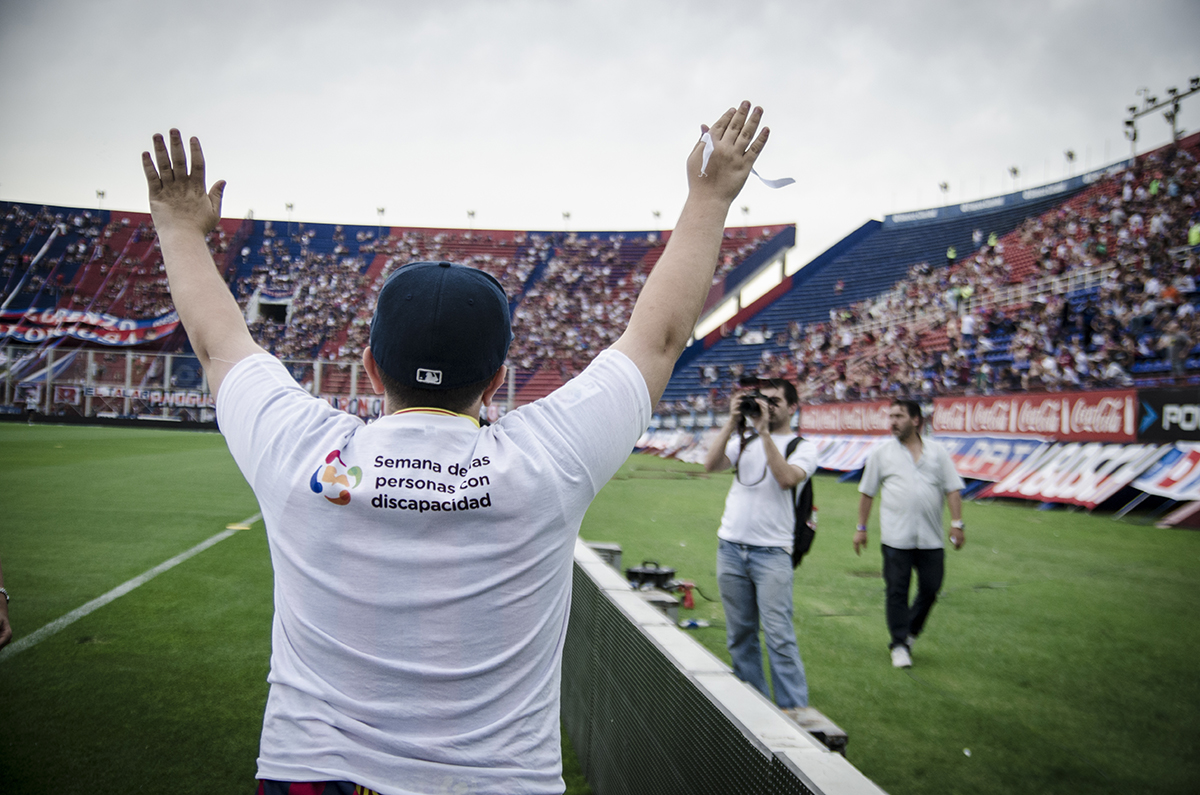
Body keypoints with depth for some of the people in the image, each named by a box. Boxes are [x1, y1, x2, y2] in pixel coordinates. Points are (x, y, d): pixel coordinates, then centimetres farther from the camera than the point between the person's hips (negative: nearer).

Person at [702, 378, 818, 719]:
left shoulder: (803, 447, 2)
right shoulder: (745, 439, 14)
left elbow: (787, 478, -18)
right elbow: (711, 465, -1)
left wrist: (764, 431, -16)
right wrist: (733, 422, -6)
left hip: (772, 553, -4)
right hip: (730, 548, 5)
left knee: (779, 634, -9)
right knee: (740, 633, 10)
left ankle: (794, 708, -1)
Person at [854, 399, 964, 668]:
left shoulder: (937, 452, 8)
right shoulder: (881, 453, 5)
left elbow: (953, 490, 6)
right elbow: (867, 493, 8)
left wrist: (956, 523, -5)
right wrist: (861, 528, 7)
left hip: (931, 537, 2)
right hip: (896, 537, -2)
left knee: (930, 588, 6)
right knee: (897, 591, 1)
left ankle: (910, 631, 30)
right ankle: (899, 643, 14)